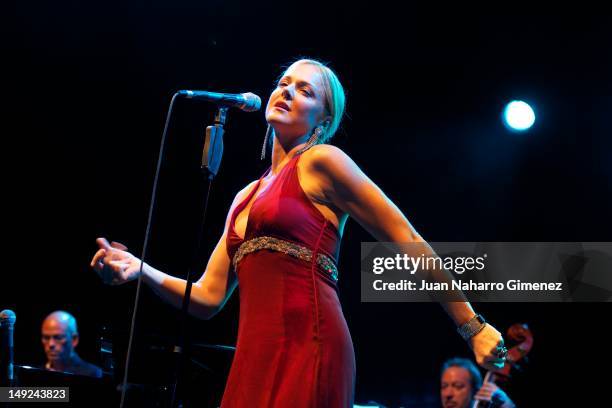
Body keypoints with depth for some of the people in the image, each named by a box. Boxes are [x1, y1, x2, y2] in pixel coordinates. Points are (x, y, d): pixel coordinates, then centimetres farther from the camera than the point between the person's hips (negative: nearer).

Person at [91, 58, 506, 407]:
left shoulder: (320, 162, 1)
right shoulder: (246, 196, 21)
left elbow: (407, 242, -1)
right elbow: (208, 298, 18)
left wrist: (472, 325, -3)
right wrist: (141, 270, 2)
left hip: (308, 350, -7)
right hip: (254, 360, 7)